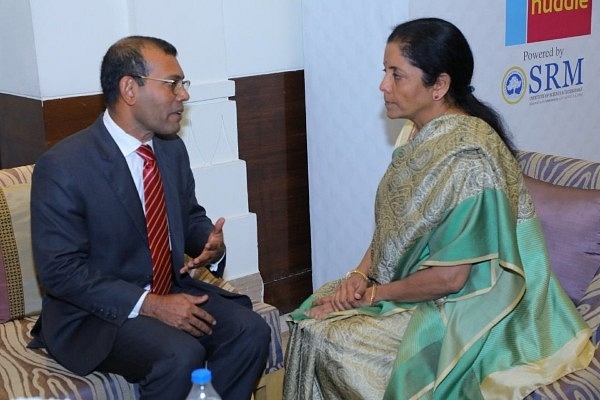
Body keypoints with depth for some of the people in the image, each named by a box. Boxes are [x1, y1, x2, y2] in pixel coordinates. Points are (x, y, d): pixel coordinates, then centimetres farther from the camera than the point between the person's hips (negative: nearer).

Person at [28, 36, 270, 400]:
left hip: (171, 292, 6)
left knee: (250, 330, -17)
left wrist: (211, 243, -9)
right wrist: (150, 305, -25)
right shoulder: (62, 167, -18)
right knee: (181, 355, -31)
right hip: (96, 312, -6)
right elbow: (60, 271, -19)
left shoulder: (172, 148, 3)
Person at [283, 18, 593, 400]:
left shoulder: (466, 159, -27)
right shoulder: (421, 134, 2)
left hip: (460, 311, -9)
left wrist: (375, 293, -13)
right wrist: (361, 273, -4)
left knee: (329, 342, -16)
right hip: (415, 287, 9)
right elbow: (393, 222, 12)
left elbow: (450, 277, -25)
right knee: (312, 317, -2)